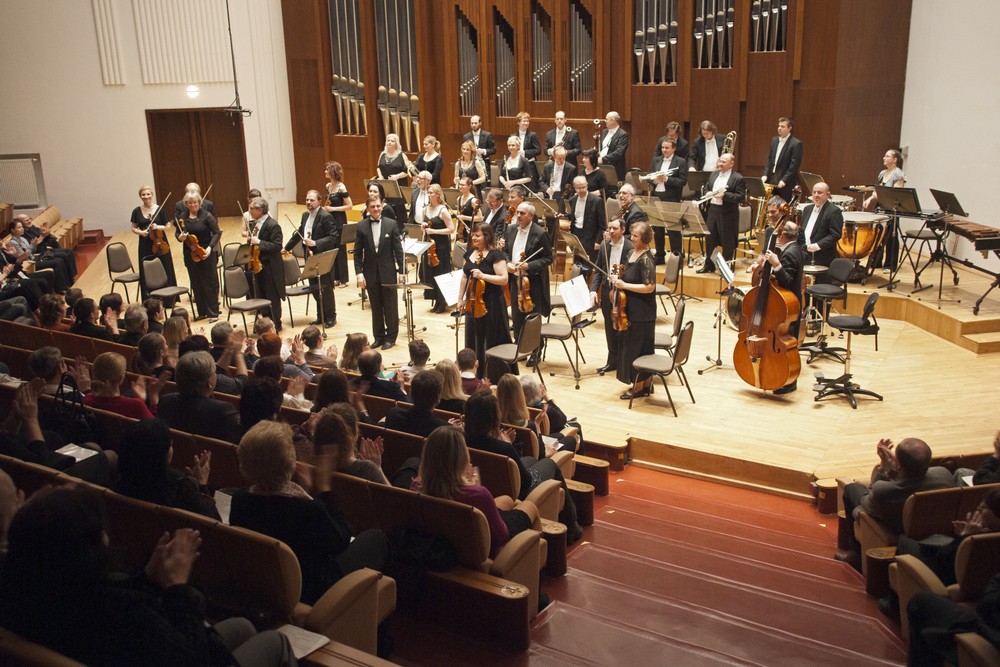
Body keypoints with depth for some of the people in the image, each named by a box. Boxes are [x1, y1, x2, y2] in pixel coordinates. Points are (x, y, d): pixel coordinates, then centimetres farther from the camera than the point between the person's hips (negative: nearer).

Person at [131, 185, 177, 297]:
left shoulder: (160, 209, -3)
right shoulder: (137, 211, 1)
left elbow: (168, 226, 3)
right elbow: (133, 228, 8)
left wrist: (158, 227, -16)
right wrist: (140, 232, -12)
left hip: (160, 244, -1)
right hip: (145, 246, 1)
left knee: (165, 273, 4)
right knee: (147, 275, 2)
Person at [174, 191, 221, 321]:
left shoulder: (206, 216, -7)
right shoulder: (182, 217, 4)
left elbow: (217, 233, -7)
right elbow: (177, 233, 15)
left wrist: (210, 247, -19)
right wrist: (180, 237, -9)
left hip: (205, 253, -4)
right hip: (190, 255, 4)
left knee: (209, 283, 1)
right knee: (196, 284, 11)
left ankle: (213, 313, 9)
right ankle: (202, 312, 22)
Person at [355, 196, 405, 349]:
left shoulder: (391, 224, -3)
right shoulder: (361, 226, 0)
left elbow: (398, 249, -2)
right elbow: (358, 252, 1)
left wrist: (401, 270, -5)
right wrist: (359, 273, -7)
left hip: (388, 272, -1)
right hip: (371, 273, 1)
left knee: (390, 306, 6)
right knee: (376, 307, 10)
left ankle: (391, 336, 18)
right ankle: (379, 336, 21)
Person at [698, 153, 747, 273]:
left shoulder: (738, 178, -9)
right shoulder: (713, 174, 12)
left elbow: (741, 197, -14)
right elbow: (706, 189, 19)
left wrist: (724, 195, -24)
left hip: (727, 213, -6)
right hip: (712, 210, 6)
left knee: (727, 242, 2)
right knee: (710, 239, 12)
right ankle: (709, 265, 23)